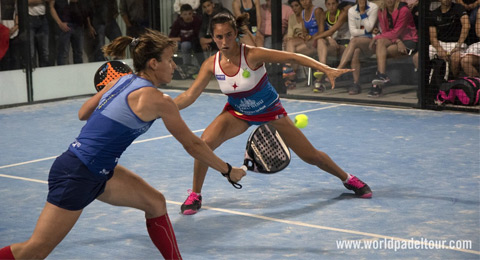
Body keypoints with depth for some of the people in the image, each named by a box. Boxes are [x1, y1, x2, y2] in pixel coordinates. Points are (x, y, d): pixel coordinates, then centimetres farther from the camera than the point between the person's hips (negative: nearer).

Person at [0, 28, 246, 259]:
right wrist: (229, 171, 6)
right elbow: (192, 145, -6)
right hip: (76, 175, -9)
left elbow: (83, 113, 16)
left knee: (155, 202, 9)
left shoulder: (122, 80, 6)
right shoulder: (157, 100, -16)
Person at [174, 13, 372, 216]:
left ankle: (347, 179, 33)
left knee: (310, 156, 3)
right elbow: (189, 96, -13)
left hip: (270, 111, -2)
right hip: (238, 113, 2)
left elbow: (293, 58, -29)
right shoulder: (211, 64, -19)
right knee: (204, 143, -24)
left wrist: (327, 69, -38)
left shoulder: (252, 55, -30)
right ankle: (195, 195, -2)